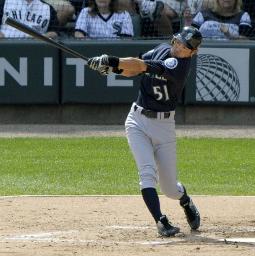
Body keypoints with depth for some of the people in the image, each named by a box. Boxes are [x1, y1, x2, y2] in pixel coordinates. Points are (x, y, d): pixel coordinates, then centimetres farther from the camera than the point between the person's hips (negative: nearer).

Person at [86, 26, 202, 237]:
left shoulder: (180, 65, -20)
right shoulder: (162, 50, 1)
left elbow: (142, 66, -30)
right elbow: (135, 69, 5)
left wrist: (112, 61, -37)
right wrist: (113, 67, -15)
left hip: (163, 126, -4)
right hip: (137, 122, 4)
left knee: (170, 187, 5)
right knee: (148, 172, -19)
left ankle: (186, 203, 39)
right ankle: (161, 221, -24)